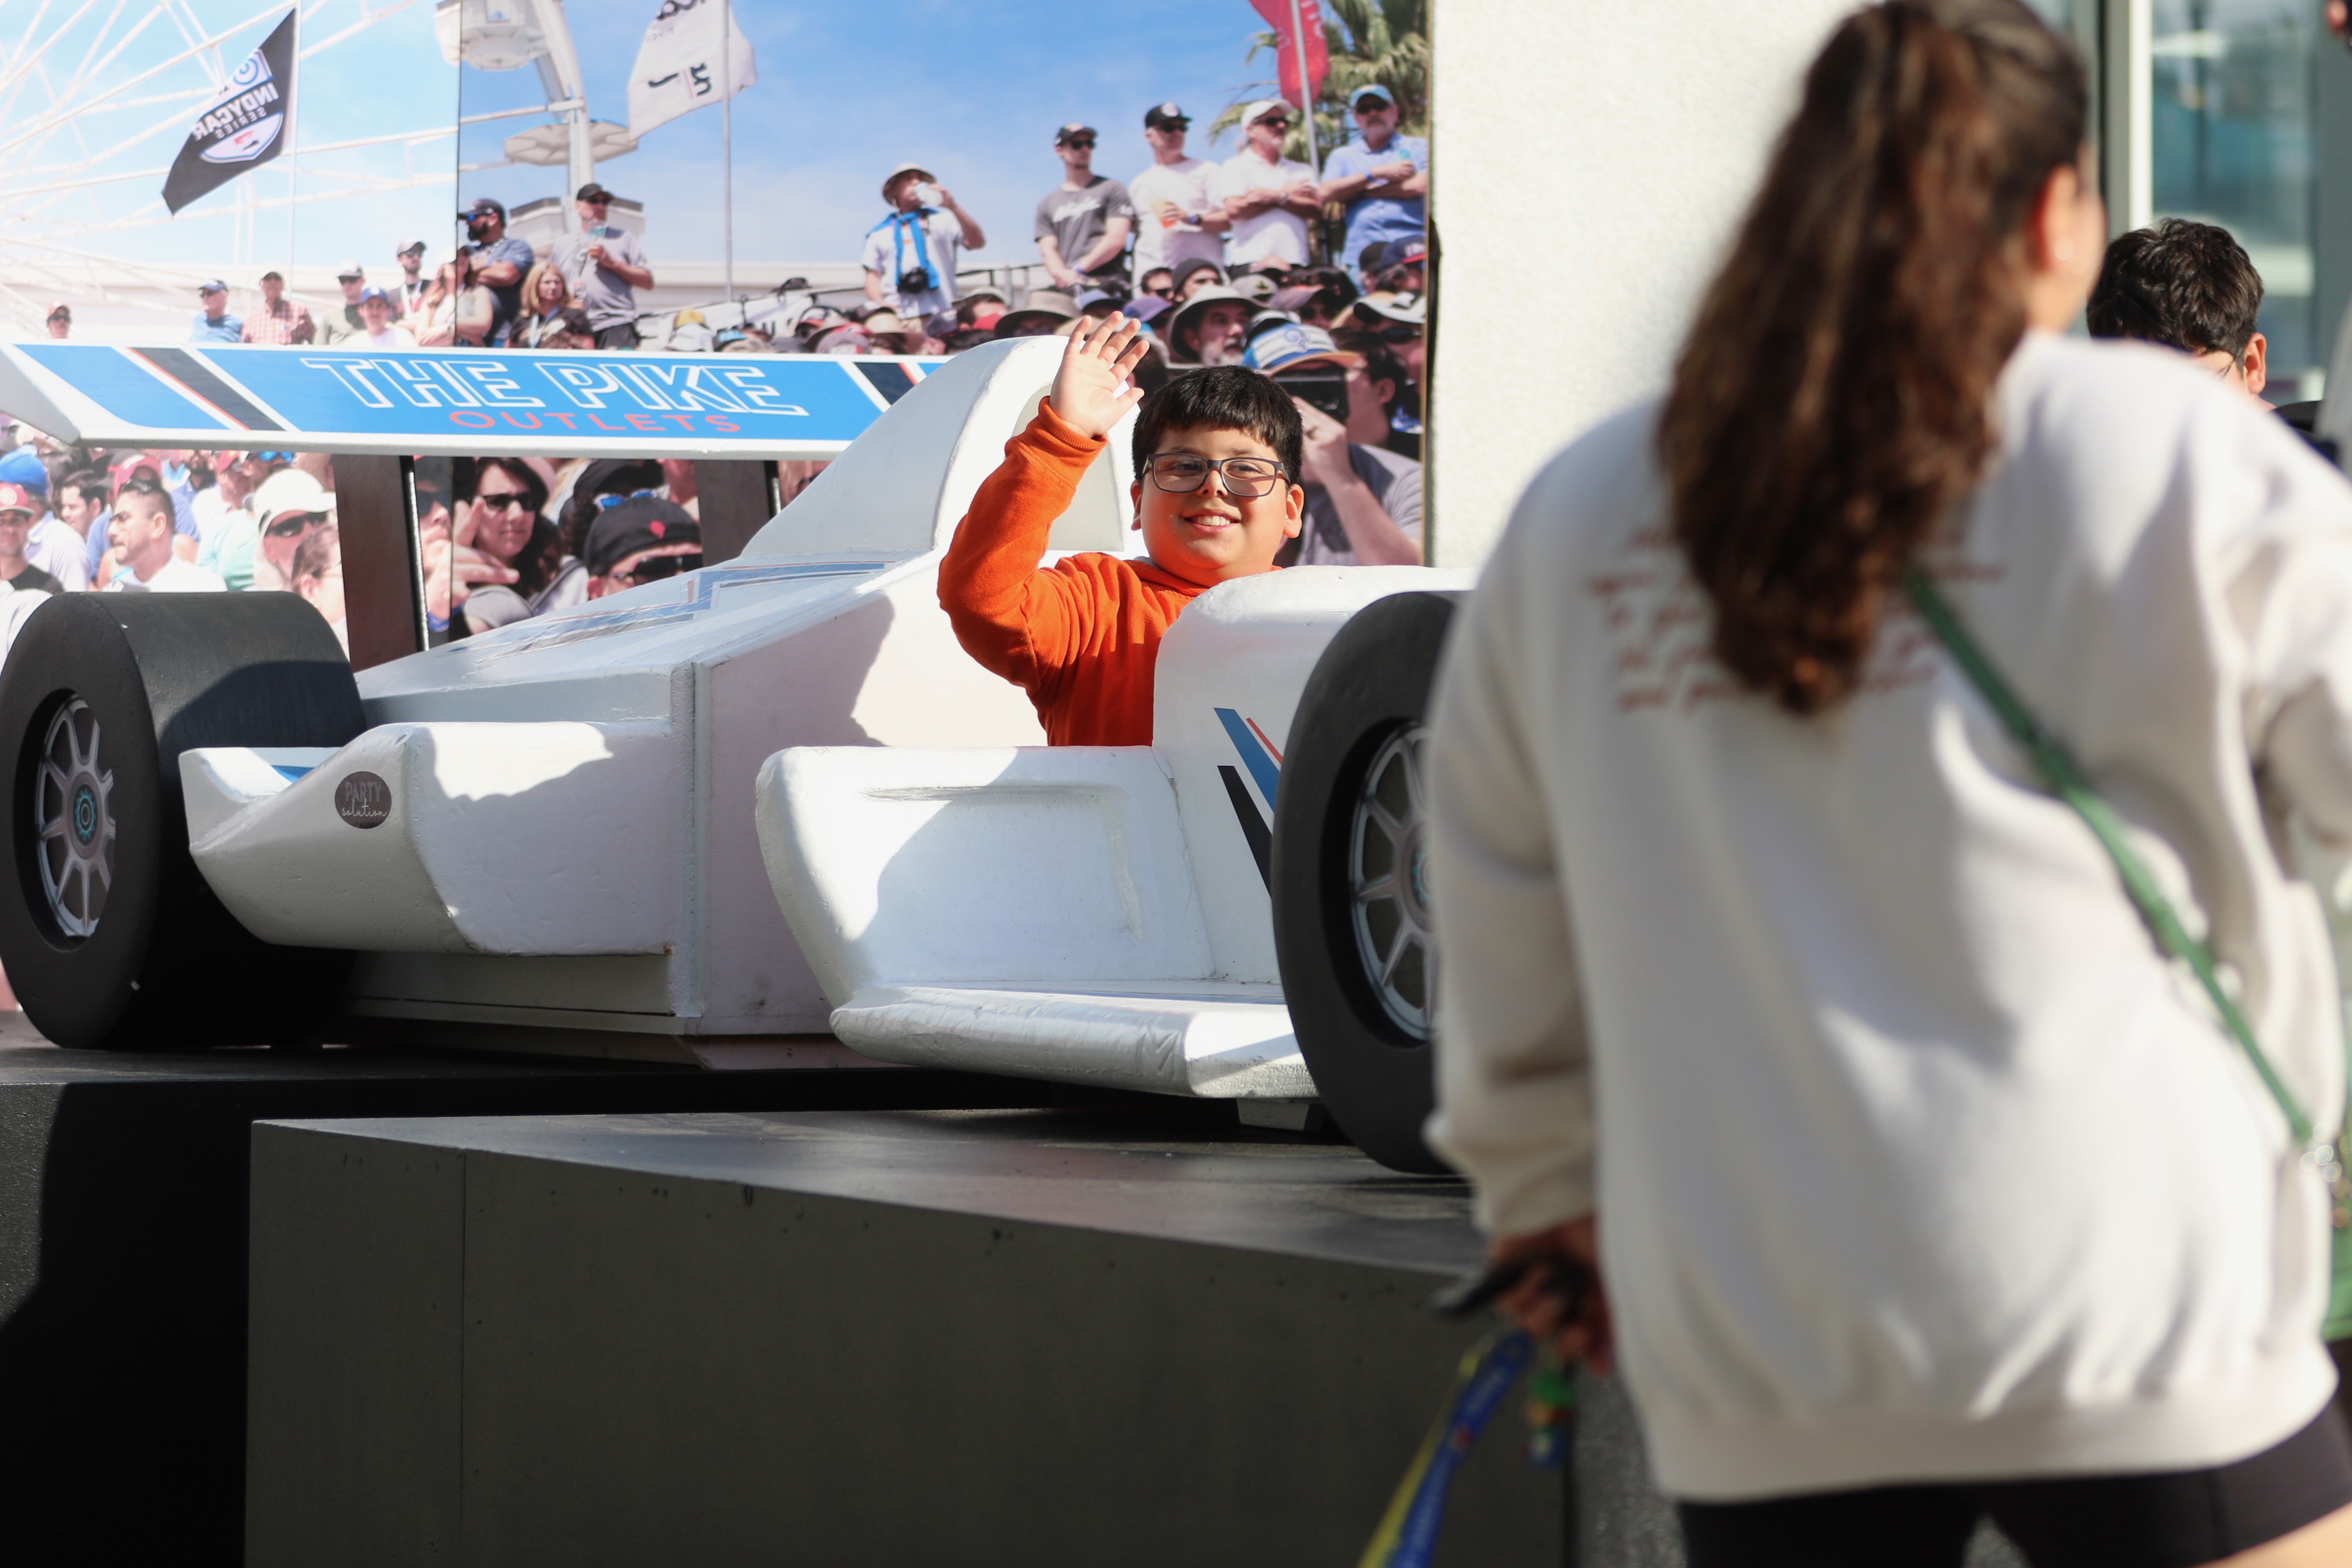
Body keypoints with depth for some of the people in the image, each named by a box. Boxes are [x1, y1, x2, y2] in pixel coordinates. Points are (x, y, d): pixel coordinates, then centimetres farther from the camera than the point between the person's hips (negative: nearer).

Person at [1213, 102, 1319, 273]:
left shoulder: (1301, 171, 22)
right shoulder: (1235, 167, 10)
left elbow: (1317, 210, 6)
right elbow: (1234, 210, -7)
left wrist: (1275, 197, -6)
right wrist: (1284, 194, 3)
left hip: (1295, 261, 4)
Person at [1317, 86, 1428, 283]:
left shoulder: (1419, 147, 16)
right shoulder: (1342, 156, 23)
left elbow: (1419, 186, -3)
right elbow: (1325, 193, 4)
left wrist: (1360, 192, 4)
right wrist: (1377, 173, 0)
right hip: (1361, 251, 2)